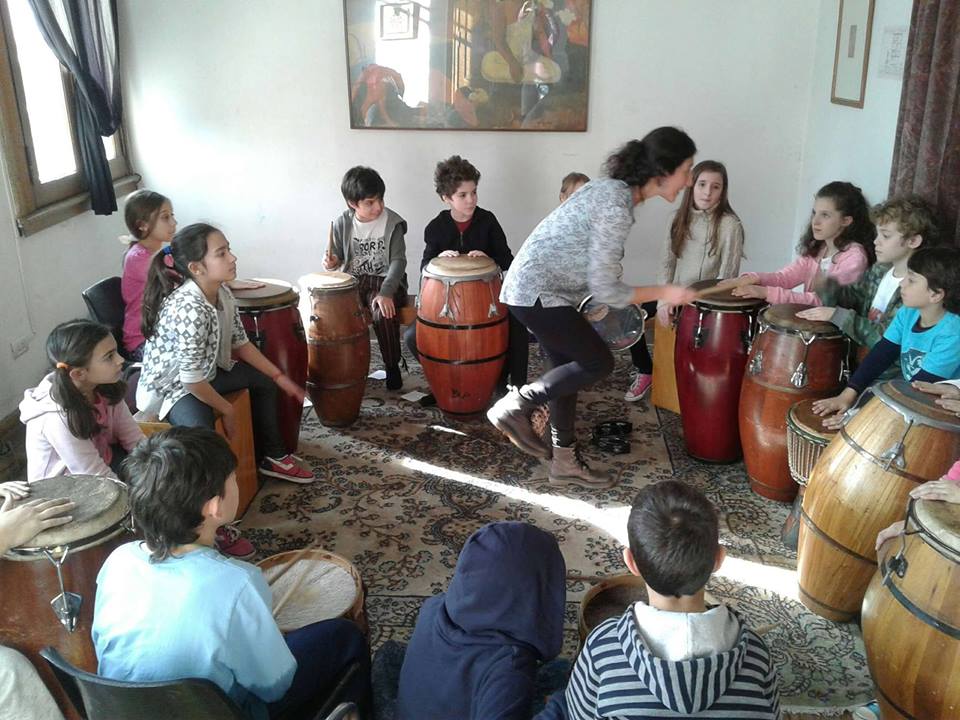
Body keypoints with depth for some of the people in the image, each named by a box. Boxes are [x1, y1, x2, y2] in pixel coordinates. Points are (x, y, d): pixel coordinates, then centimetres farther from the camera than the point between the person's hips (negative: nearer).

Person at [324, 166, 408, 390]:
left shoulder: (392, 223, -8)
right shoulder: (342, 224, 0)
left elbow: (398, 261, -12)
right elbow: (337, 257, 12)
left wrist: (386, 293, -25)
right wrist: (331, 262, -14)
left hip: (385, 280, -3)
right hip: (353, 280, 3)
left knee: (384, 313, -33)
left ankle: (392, 366, -7)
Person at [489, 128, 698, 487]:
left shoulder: (613, 188, 7)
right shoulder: (618, 206, -22)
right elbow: (604, 289, -21)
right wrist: (663, 293, -11)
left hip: (537, 287, 10)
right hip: (537, 294, -10)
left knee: (570, 368, 15)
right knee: (599, 362, -2)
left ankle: (565, 461, 27)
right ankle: (514, 406, 4)